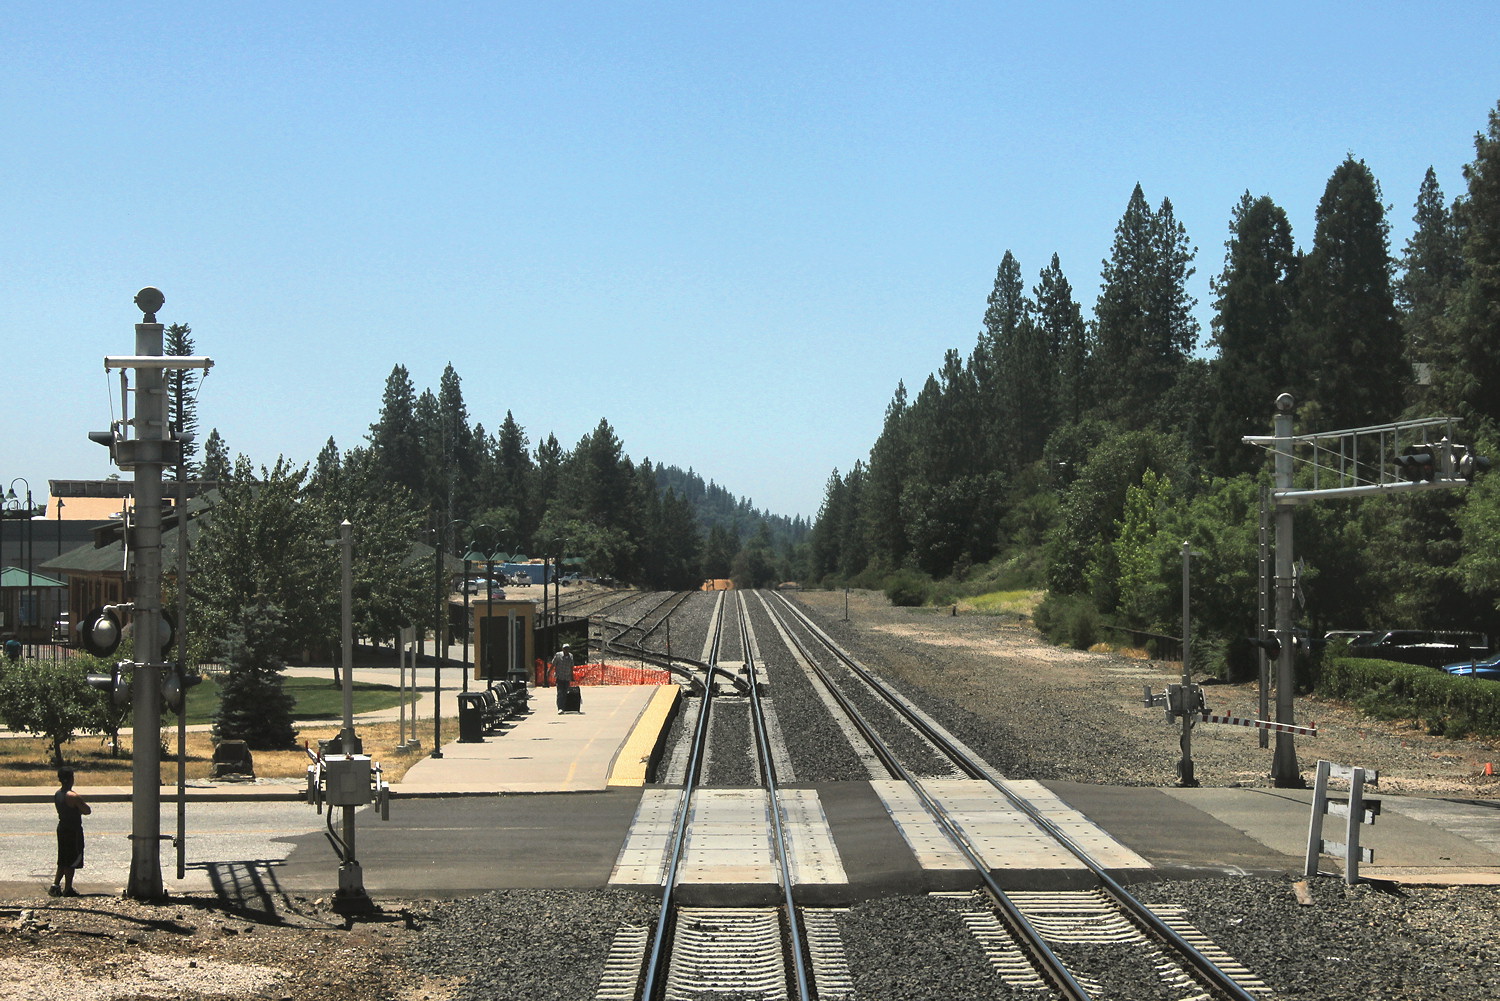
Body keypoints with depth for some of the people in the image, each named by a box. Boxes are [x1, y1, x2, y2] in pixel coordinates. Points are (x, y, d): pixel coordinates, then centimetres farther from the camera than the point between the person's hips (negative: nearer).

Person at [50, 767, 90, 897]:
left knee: (63, 861, 18)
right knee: (72, 862, 2)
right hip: (73, 831, -8)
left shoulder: (57, 794, 4)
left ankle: (55, 885, 14)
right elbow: (87, 811, -13)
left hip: (62, 827, 8)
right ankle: (68, 889, 7)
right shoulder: (73, 796, -21)